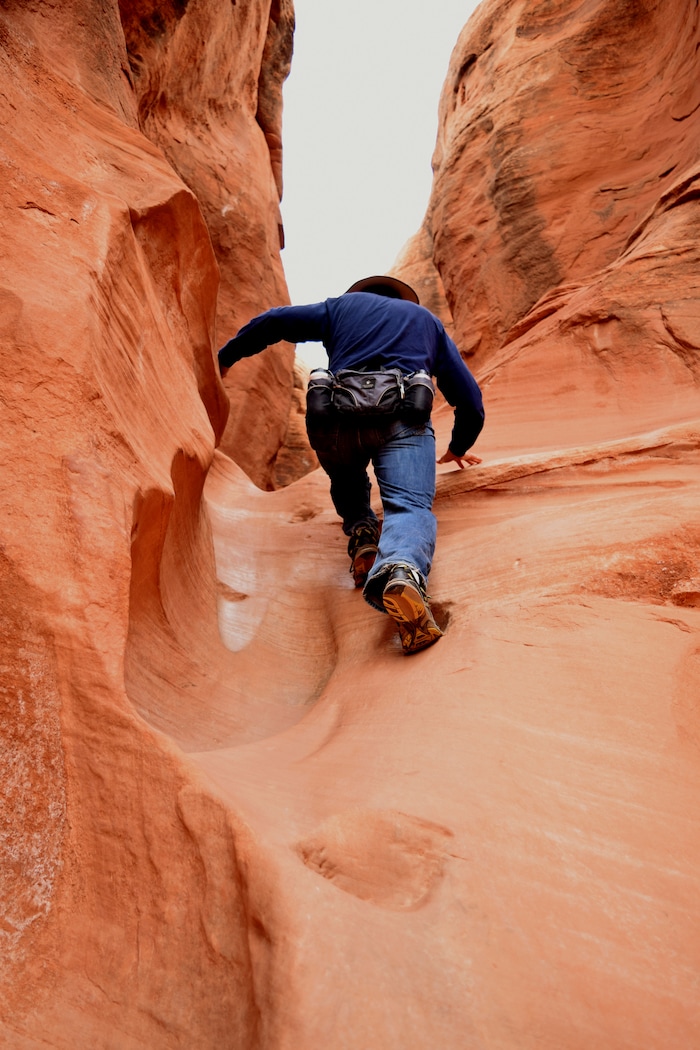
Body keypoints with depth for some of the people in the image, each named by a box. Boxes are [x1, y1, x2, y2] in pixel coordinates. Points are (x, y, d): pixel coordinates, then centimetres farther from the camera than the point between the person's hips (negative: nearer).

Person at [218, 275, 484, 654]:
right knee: (410, 507, -17)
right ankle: (400, 573, -48)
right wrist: (459, 447, 46)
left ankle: (362, 534, 4)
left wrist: (225, 357, 36)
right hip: (402, 419, -1)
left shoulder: (344, 304, 32)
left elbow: (273, 321, 22)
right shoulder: (428, 321, 35)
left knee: (347, 484, 30)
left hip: (337, 420, 1)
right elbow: (470, 400, 30)